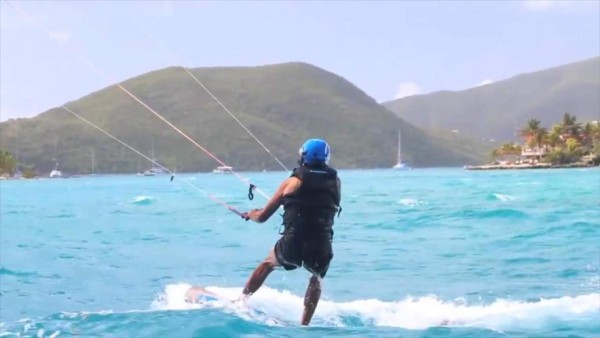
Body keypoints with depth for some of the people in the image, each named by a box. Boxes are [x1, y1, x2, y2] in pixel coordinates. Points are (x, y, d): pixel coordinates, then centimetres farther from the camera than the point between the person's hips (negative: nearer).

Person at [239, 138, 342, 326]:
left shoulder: (293, 181, 5)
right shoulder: (335, 181, 8)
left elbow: (262, 217, 9)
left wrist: (250, 214, 32)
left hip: (292, 244, -1)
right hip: (321, 247, 1)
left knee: (267, 264, 31)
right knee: (316, 277, 34)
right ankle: (304, 324, 25)